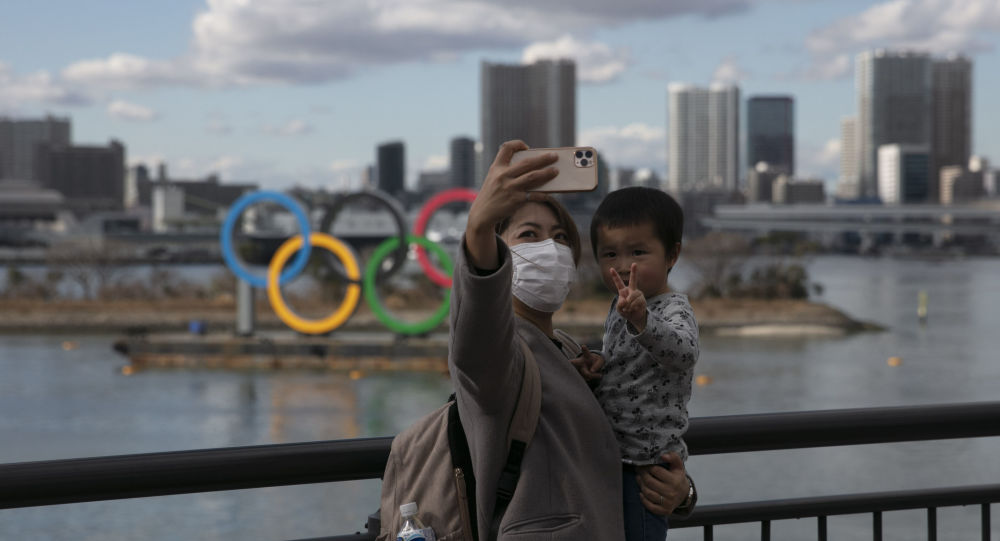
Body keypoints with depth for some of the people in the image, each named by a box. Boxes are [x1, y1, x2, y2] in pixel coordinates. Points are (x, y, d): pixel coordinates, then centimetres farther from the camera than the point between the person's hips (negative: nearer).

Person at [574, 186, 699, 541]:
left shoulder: (674, 311, -19)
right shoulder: (621, 307, 9)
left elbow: (682, 351, -42)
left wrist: (640, 320, -61)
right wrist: (596, 365, 1)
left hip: (645, 467, -9)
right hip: (612, 459, 9)